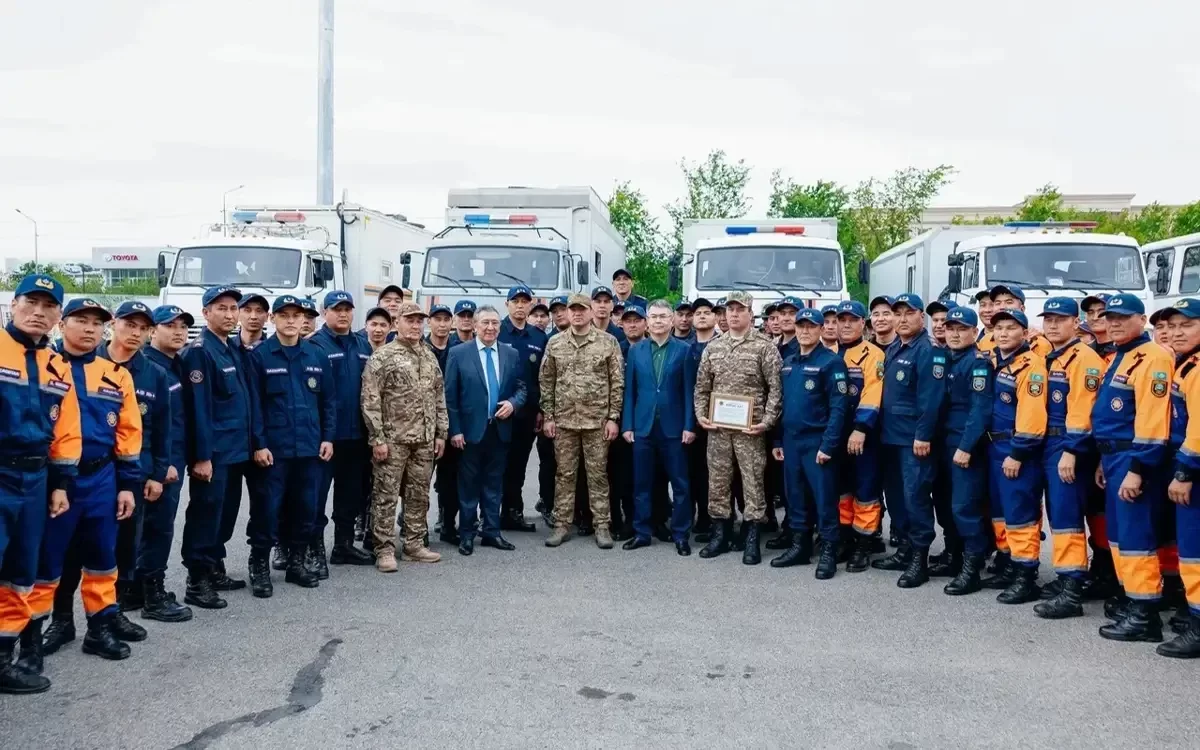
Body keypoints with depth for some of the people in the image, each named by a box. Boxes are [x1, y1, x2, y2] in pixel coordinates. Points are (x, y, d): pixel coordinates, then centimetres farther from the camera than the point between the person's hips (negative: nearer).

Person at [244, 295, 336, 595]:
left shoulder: (317, 355, 8)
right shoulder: (259, 356, -2)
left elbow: (328, 400, 10)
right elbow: (254, 404, -6)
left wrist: (328, 438, 3)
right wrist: (258, 444, -11)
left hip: (310, 446, 4)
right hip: (273, 448, -4)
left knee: (306, 508, 10)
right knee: (268, 509, 0)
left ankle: (296, 562, 25)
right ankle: (259, 567, 13)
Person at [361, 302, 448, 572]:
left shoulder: (430, 357, 12)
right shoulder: (381, 357, -7)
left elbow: (439, 398, 16)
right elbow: (370, 401, -11)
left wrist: (440, 433, 10)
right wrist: (377, 438, -15)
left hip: (425, 439, 6)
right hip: (393, 439, -6)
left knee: (419, 494, 11)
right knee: (386, 495, 0)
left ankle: (414, 545, 22)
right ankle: (385, 550, 7)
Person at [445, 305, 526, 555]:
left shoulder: (512, 354, 6)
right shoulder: (458, 353, -4)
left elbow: (521, 388, 11)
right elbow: (450, 395, -4)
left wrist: (513, 403, -11)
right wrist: (455, 430, -9)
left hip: (500, 429, 3)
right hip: (470, 430, -3)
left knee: (494, 483, 11)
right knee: (469, 484, 6)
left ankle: (492, 531, 20)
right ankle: (466, 534, 16)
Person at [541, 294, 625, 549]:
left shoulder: (608, 342, -1)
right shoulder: (555, 344, 5)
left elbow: (617, 383, -1)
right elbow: (546, 382, 7)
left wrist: (613, 417, -6)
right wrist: (548, 416, 2)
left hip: (597, 420, -2)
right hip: (563, 420, 2)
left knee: (598, 474, 4)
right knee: (564, 474, 8)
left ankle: (602, 526, 12)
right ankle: (561, 525, 16)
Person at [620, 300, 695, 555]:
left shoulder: (684, 349, 0)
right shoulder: (636, 350, 8)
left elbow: (689, 390, -3)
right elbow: (629, 390, 7)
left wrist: (689, 425, -8)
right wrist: (627, 425, 2)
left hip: (673, 427, -2)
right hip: (643, 426, 2)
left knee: (680, 484, 3)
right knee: (641, 483, 8)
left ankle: (681, 535, 12)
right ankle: (642, 532, 18)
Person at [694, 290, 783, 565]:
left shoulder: (765, 347, -3)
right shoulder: (712, 347, 9)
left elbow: (775, 388, -6)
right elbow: (702, 387, 12)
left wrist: (767, 421, -14)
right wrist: (700, 415, 0)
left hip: (750, 428, -4)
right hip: (717, 427, 4)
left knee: (752, 481, 1)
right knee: (717, 481, 9)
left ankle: (752, 539, 10)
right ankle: (720, 533, 20)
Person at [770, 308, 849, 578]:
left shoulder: (831, 361, -8)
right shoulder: (788, 363, 13)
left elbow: (838, 407, -14)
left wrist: (828, 444, -19)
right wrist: (777, 439, 13)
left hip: (817, 441, -6)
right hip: (791, 440, 7)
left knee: (824, 498, -1)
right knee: (795, 496, 13)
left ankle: (828, 551, 8)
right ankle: (799, 545, 24)